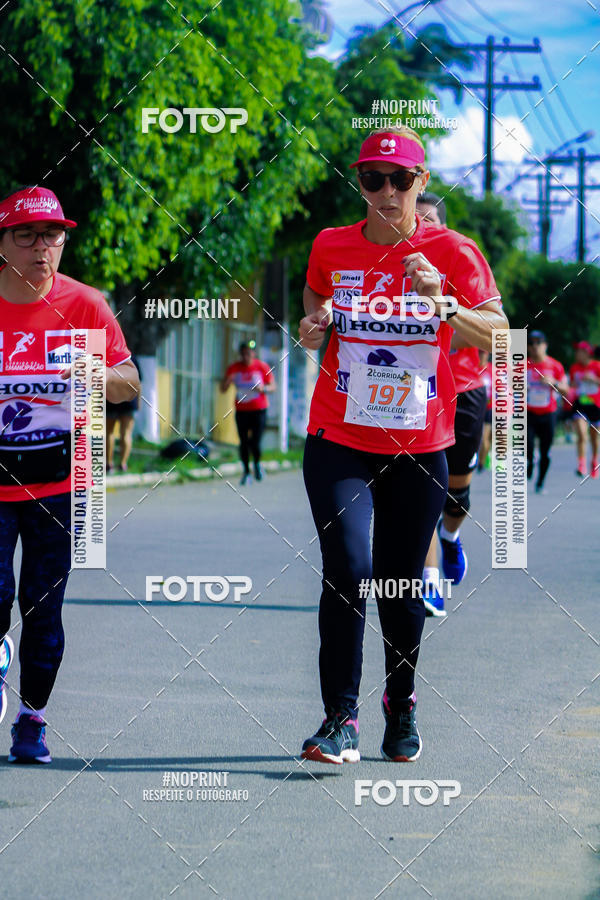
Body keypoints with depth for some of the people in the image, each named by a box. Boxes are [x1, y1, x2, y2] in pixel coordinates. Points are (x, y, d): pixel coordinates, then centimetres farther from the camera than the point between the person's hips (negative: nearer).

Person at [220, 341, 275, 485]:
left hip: (258, 410, -2)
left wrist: (263, 388, -20)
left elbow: (272, 386, 2)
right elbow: (223, 389, 3)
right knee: (244, 443, 3)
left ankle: (257, 463, 20)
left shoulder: (262, 367, -2)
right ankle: (246, 471, 18)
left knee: (255, 443, -10)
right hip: (241, 411, 2)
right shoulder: (234, 368, 2)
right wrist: (228, 380, -19)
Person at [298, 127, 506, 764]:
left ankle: (401, 705, 30)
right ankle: (341, 719, -9)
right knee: (347, 572, -15)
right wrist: (311, 330, -1)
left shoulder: (452, 252, -3)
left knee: (404, 585, 7)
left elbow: (498, 336, -10)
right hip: (339, 440, 0)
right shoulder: (331, 247, 3)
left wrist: (443, 305, -26)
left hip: (421, 444, 0)